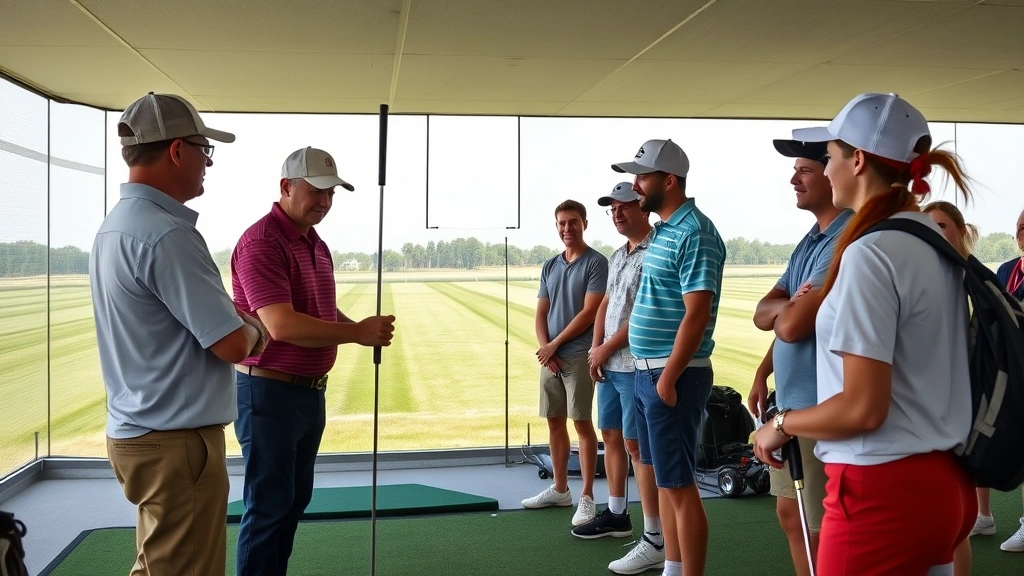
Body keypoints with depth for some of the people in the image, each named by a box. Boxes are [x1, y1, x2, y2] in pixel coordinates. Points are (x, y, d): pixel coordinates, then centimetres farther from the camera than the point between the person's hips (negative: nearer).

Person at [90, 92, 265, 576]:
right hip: (176, 441, -10)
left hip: (135, 431, 10)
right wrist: (254, 331, -1)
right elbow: (232, 344, -22)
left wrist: (237, 321, 7)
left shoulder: (115, 225, 9)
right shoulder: (166, 234, -22)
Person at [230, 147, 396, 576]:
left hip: (310, 391, 9)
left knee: (295, 500, 16)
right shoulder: (261, 242, -18)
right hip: (270, 392, -9)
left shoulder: (316, 244, 12)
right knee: (268, 505, -1)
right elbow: (281, 325, -28)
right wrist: (356, 333, -22)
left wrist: (363, 329, 0)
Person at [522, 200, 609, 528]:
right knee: (554, 422, 11)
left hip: (579, 356, -6)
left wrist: (555, 344, -9)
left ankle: (587, 497, -1)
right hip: (550, 357, 6)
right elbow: (541, 314, 12)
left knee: (582, 423, -5)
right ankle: (560, 489, 22)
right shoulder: (549, 267, 14)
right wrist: (544, 346, -5)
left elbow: (589, 313, -12)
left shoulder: (596, 263, -6)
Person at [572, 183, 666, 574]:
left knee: (636, 445, -8)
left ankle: (655, 541, -2)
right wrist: (595, 350, 5)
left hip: (636, 365, -9)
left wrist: (608, 348, -12)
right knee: (611, 436, 17)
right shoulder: (617, 256, 15)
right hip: (608, 364, 9)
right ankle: (616, 515, 32)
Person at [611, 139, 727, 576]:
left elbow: (696, 315, -22)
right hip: (647, 372, 10)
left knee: (679, 485, -4)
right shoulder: (663, 230, 14)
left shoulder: (695, 233, -17)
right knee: (662, 478, 16)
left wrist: (668, 378, -20)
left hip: (672, 375, -10)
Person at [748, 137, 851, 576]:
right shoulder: (810, 241, 12)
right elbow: (764, 315, 11)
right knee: (791, 515, 18)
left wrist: (782, 309, -2)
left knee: (825, 530, 2)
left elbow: (793, 325, -23)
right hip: (790, 400, 10)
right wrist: (775, 338, -10)